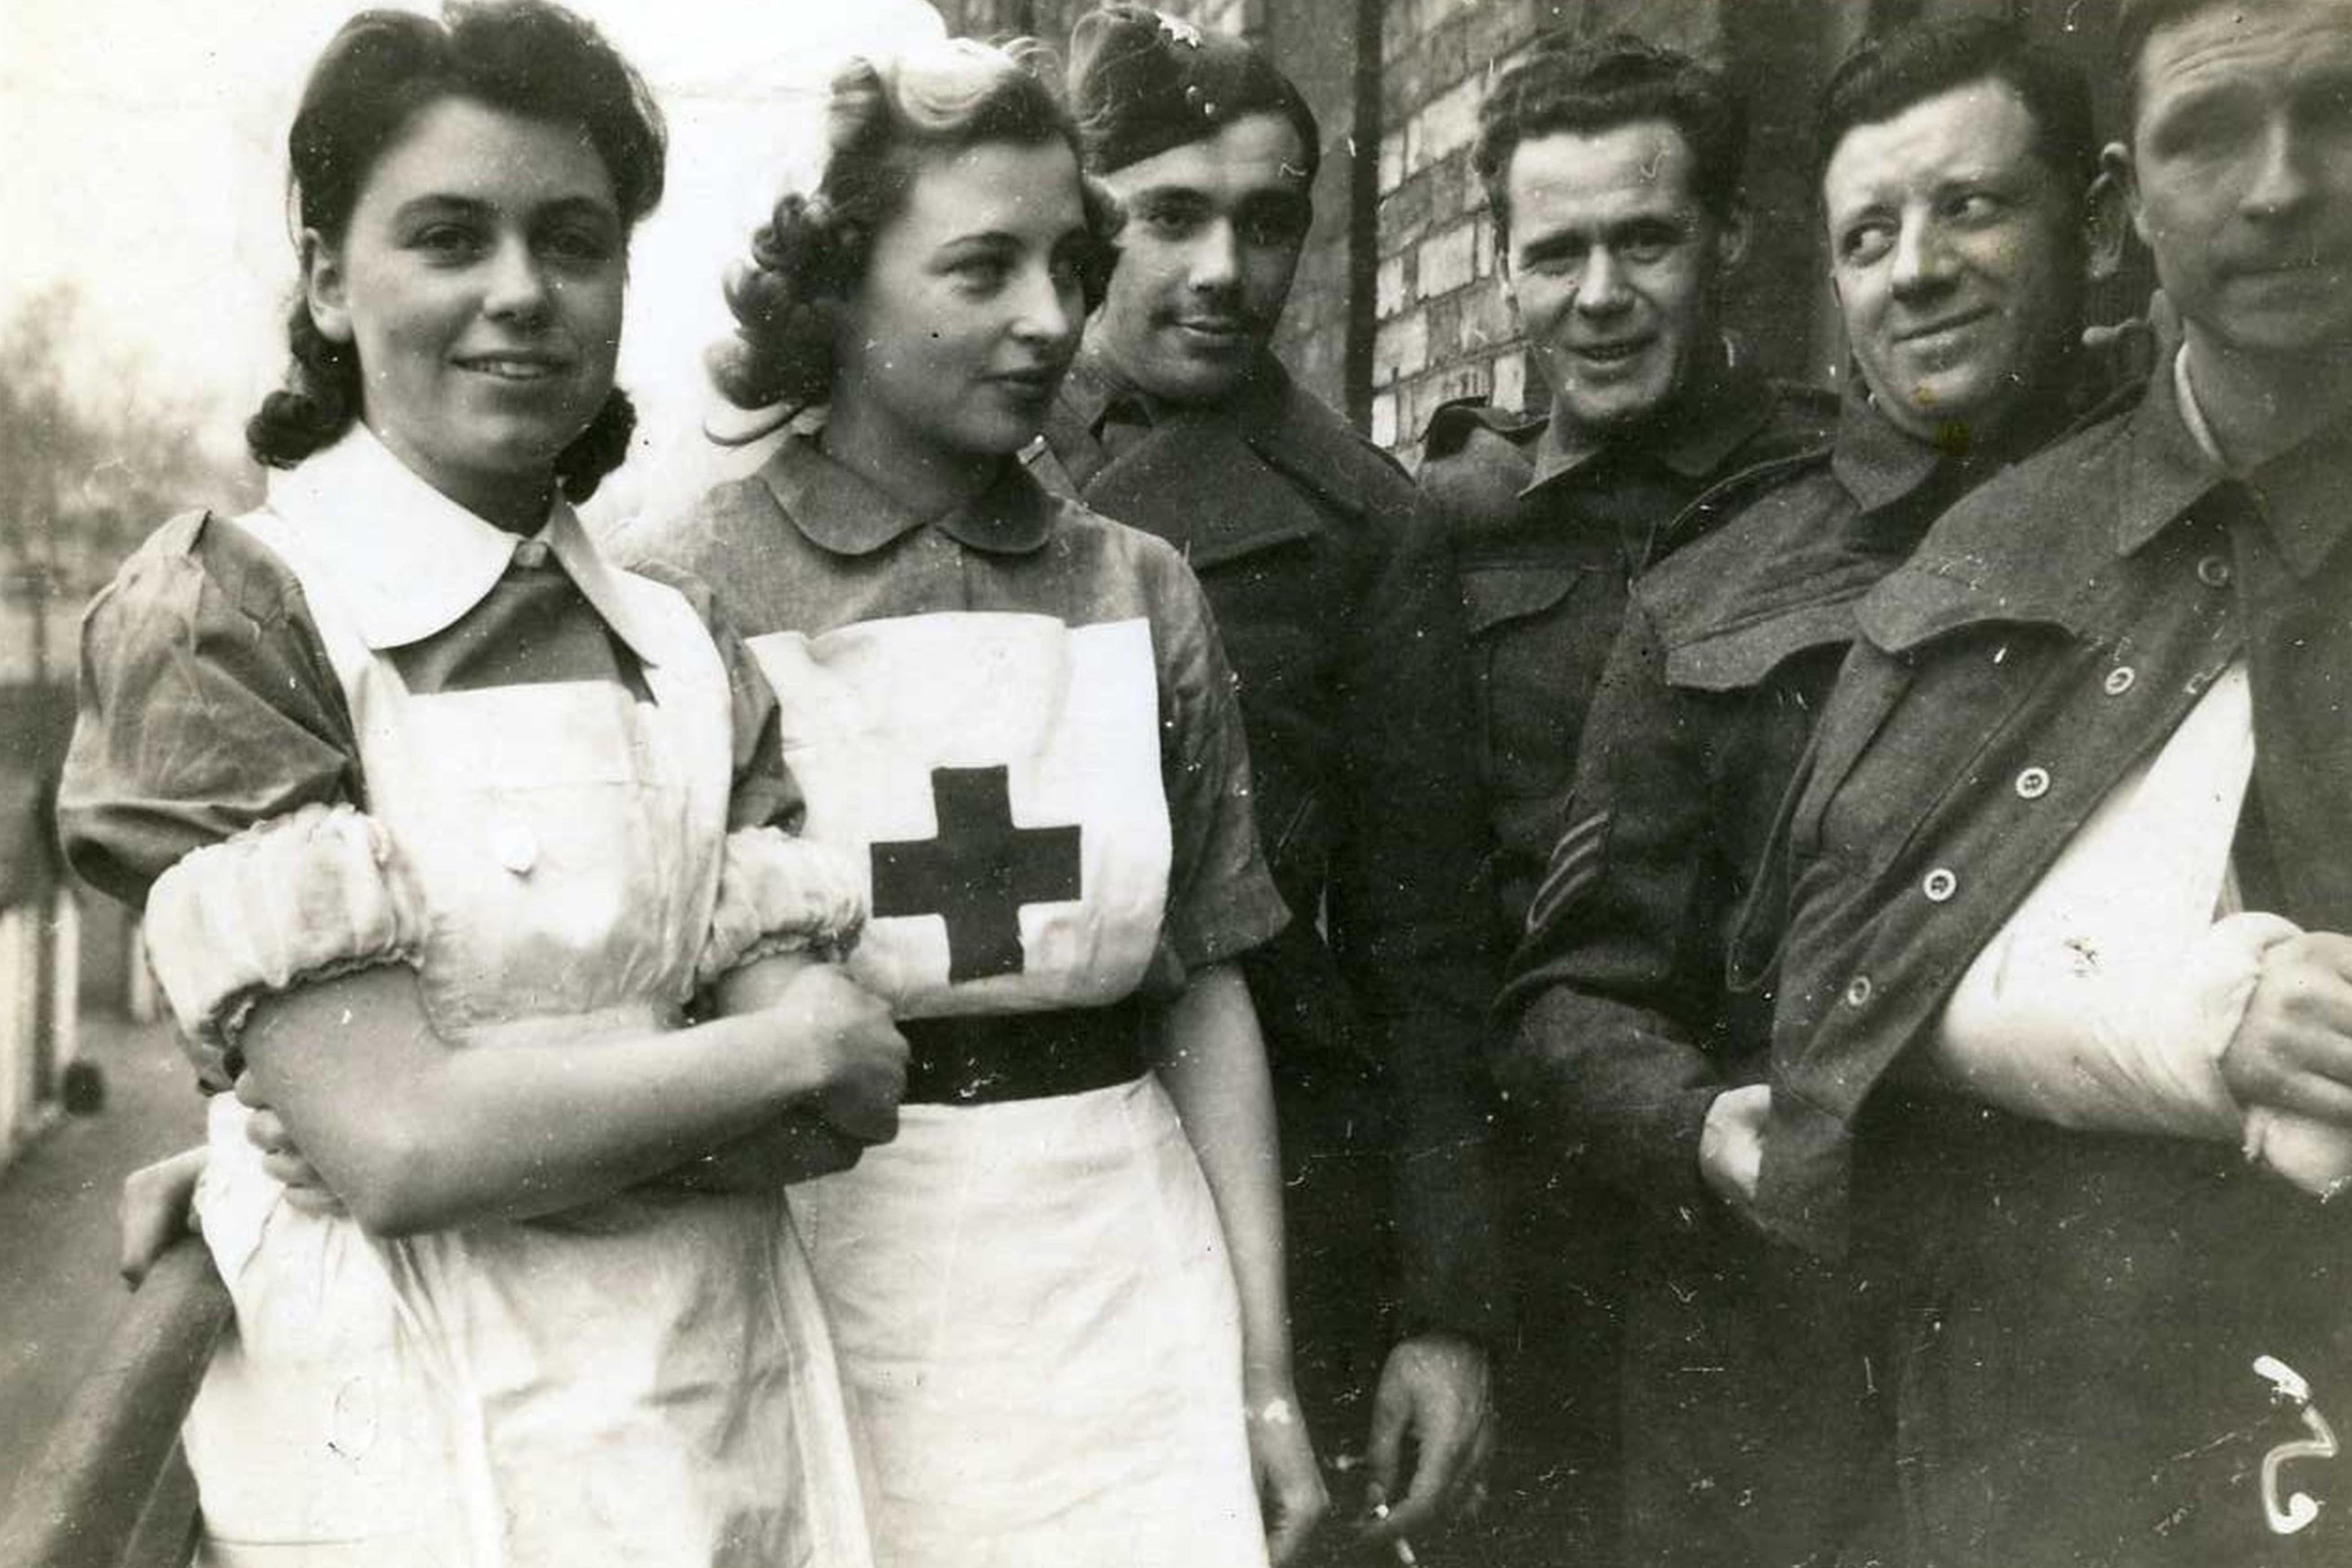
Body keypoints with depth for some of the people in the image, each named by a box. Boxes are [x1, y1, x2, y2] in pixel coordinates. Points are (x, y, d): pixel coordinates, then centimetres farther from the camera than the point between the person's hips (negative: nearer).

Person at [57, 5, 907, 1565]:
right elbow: (405, 1141, -19)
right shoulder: (223, 613, -10)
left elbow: (828, 1113, -5)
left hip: (748, 1437, 4)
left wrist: (524, 1098, -19)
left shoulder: (693, 653, 4)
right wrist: (788, 1052, -10)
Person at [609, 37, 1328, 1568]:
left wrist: (1265, 1373, 5)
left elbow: (1204, 993, 5)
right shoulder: (675, 596, -6)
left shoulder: (1145, 595, 2)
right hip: (808, 1319, -2)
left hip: (1123, 1330, 3)